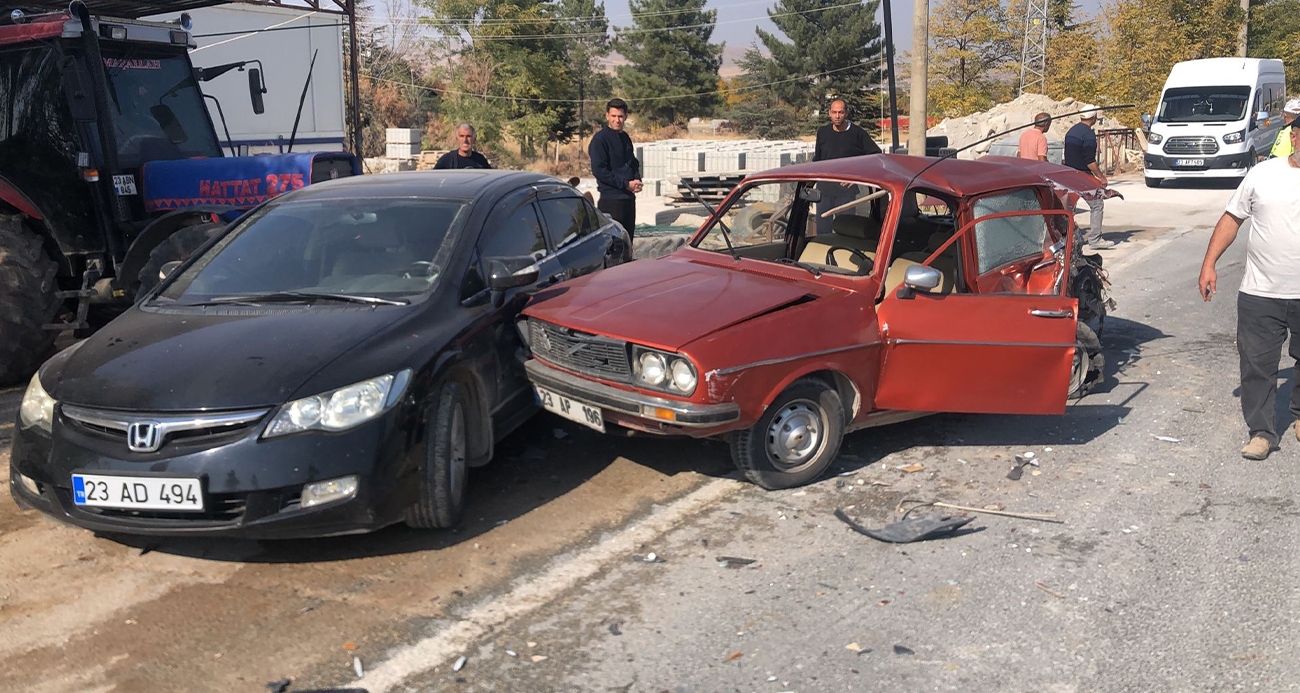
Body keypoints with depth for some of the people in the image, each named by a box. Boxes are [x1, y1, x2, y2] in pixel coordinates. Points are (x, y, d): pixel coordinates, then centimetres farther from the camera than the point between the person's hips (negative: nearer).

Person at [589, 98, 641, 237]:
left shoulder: (625, 138, 16)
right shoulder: (600, 139, -8)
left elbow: (634, 163, 25)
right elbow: (598, 170, -16)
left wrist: (637, 181, 2)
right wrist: (626, 184, -16)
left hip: (629, 198, 8)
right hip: (611, 199, -8)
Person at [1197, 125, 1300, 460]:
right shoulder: (1263, 174, 2)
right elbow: (1232, 218, 8)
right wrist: (1208, 264, 2)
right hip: (1260, 294, 0)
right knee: (1257, 365, 2)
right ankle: (1262, 431, 12)